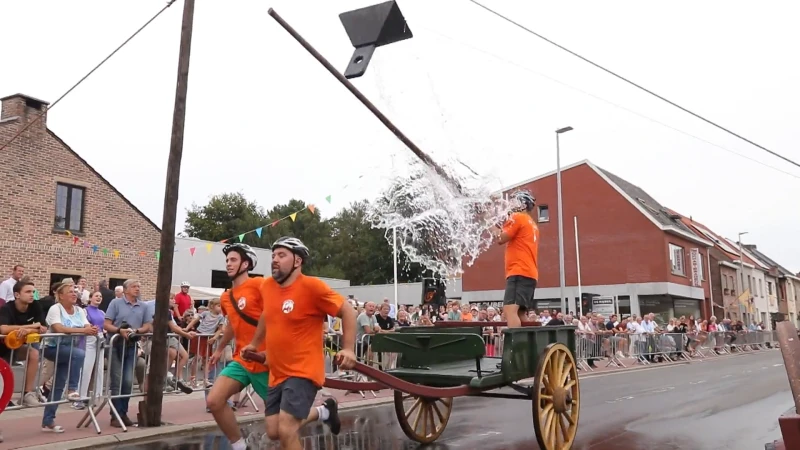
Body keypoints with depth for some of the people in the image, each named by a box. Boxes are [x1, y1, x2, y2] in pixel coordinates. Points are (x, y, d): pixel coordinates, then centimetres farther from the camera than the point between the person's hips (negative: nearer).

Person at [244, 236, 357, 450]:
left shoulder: (311, 286, -16)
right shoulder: (266, 286, 2)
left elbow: (347, 311, -11)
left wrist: (348, 349, -19)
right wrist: (254, 344, 32)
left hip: (303, 372, -7)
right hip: (277, 374, 7)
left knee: (286, 431, -17)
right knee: (273, 432, 11)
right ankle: (323, 411, 32)